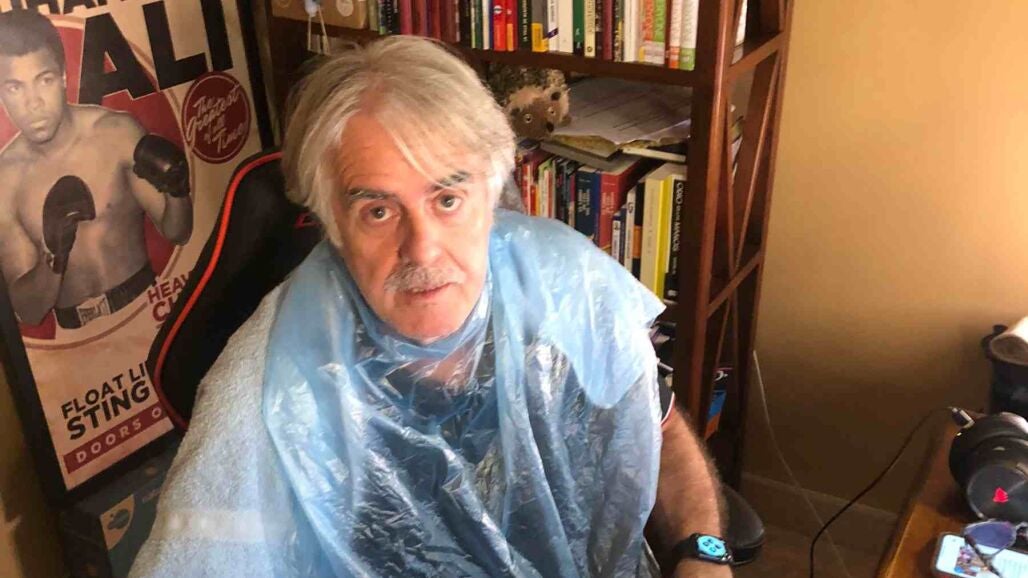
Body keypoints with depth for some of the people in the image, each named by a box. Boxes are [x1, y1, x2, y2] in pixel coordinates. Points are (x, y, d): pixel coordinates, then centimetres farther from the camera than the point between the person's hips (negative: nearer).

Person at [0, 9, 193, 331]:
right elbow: (28, 311, -2)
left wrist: (177, 193, -17)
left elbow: (177, 234, 3)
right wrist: (53, 257, -20)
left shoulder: (116, 132, -7)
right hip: (75, 334, 2)